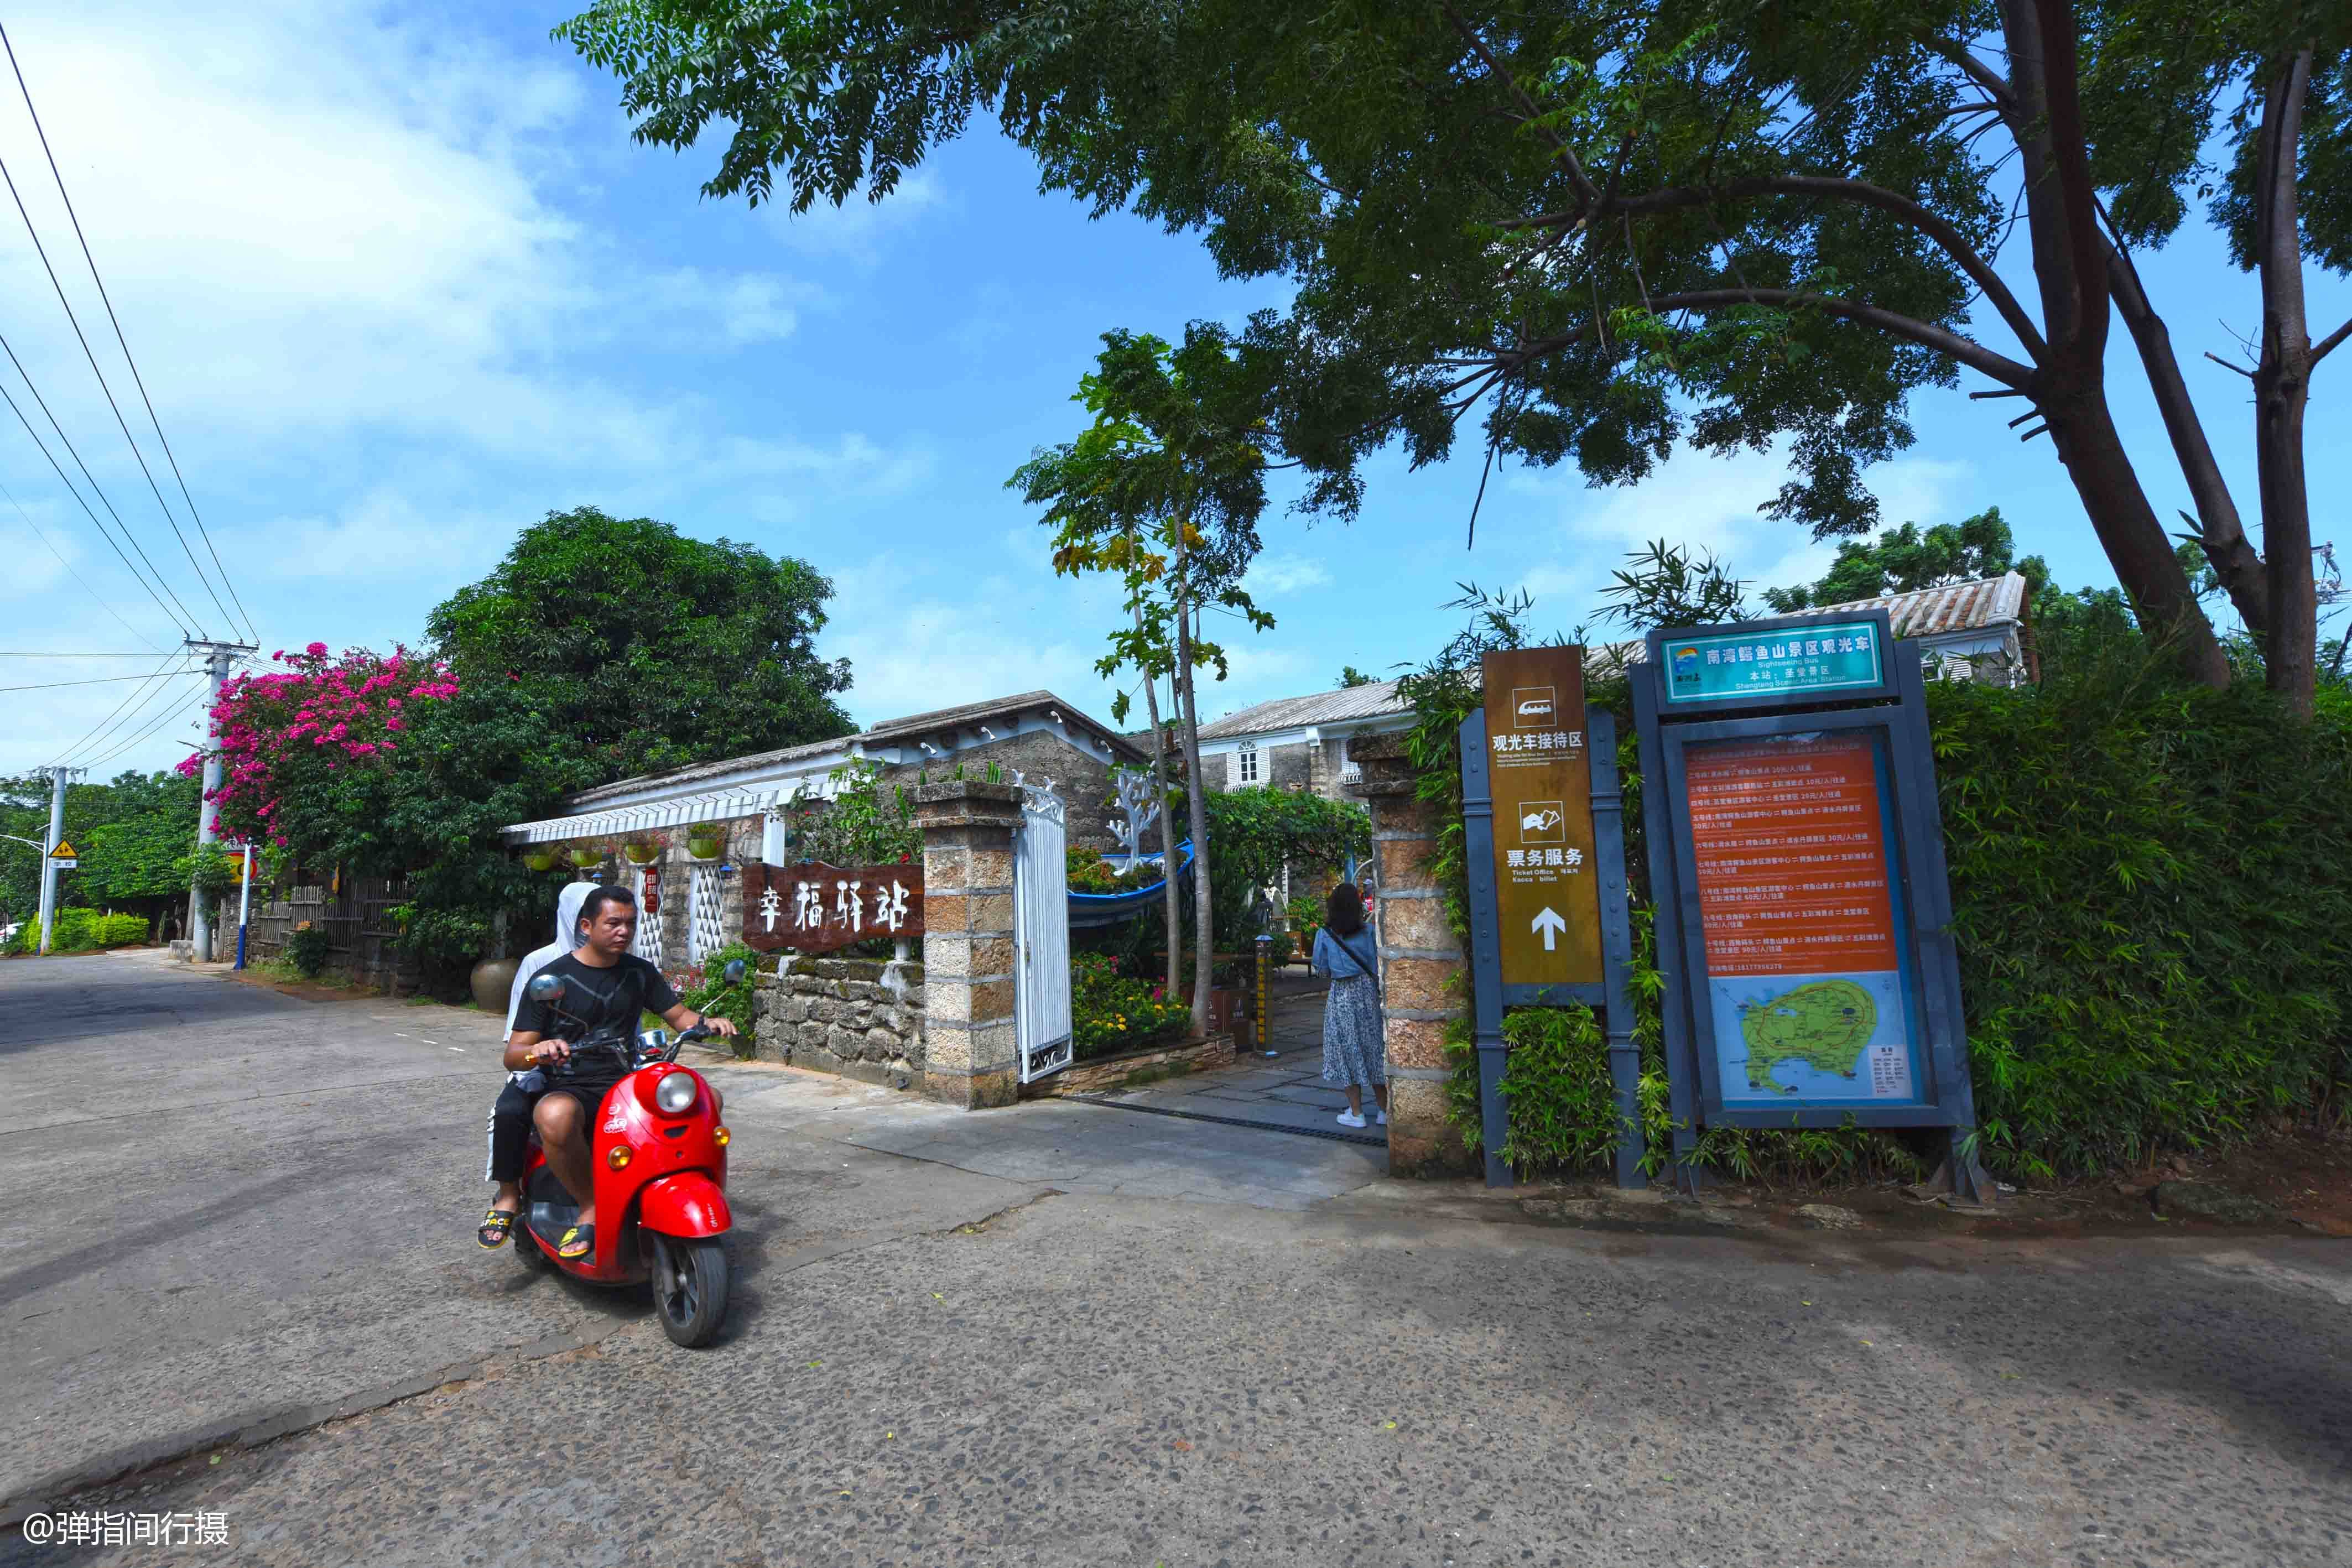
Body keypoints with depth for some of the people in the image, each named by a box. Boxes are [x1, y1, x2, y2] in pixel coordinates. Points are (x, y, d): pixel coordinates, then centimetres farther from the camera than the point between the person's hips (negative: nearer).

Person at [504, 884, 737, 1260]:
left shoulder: (640, 972, 11)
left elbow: (678, 1015, 14)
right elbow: (513, 1055, -3)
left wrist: (706, 1022, -10)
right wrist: (537, 1051, -28)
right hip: (571, 1089, -4)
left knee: (707, 1097, -18)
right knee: (555, 1116, -39)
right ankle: (591, 1209, -19)